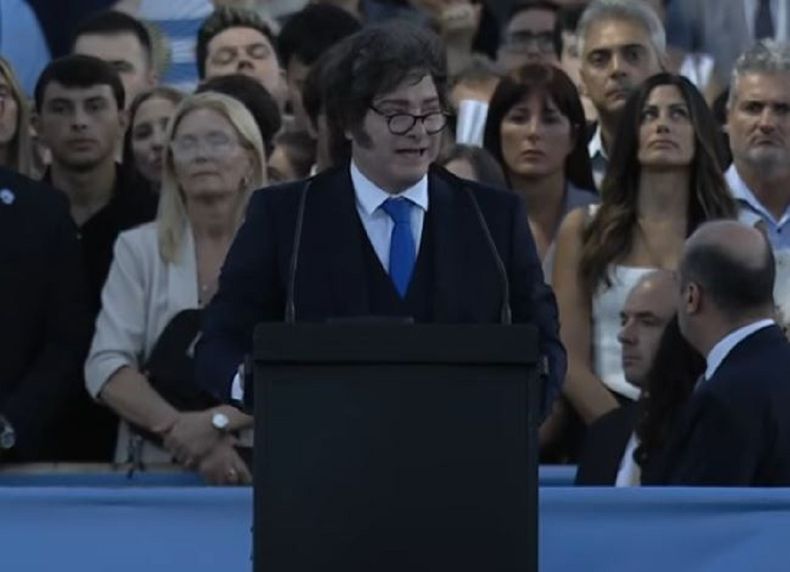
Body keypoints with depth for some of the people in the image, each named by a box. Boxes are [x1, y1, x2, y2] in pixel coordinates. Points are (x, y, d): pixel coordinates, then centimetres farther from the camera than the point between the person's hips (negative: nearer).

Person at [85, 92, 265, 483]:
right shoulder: (137, 248, 10)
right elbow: (106, 367, 1)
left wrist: (218, 422, -16)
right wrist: (181, 431, -12)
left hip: (262, 461, -2)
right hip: (154, 464, 2)